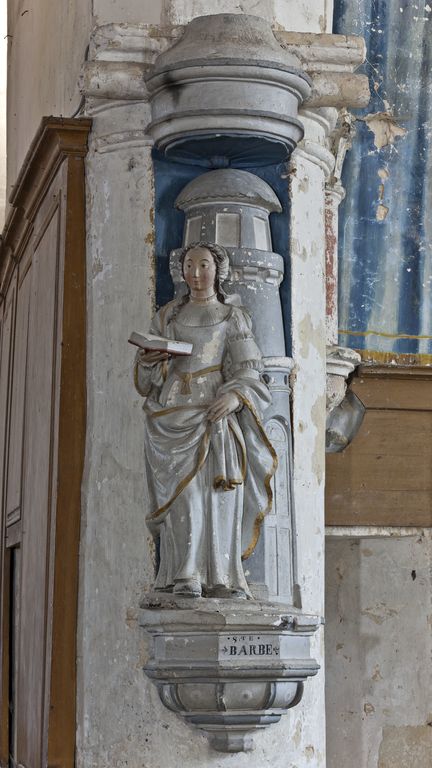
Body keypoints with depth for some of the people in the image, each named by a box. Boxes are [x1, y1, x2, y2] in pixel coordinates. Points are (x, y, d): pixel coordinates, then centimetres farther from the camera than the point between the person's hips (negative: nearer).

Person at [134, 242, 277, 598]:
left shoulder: (233, 318, 17)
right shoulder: (167, 317, 20)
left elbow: (247, 371, 4)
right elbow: (147, 382, 17)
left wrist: (235, 395, -17)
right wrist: (149, 360, -6)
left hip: (215, 412, 0)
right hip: (174, 415, 0)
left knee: (221, 489, -14)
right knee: (185, 488, -17)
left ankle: (220, 580, -15)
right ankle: (185, 577, -23)